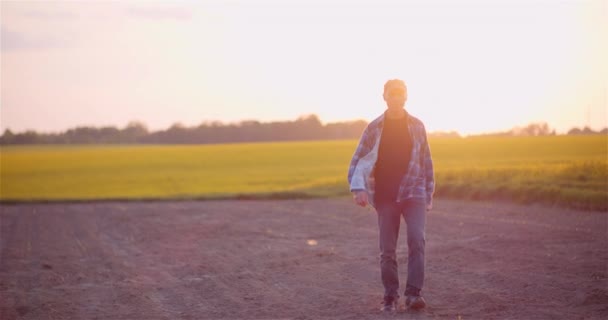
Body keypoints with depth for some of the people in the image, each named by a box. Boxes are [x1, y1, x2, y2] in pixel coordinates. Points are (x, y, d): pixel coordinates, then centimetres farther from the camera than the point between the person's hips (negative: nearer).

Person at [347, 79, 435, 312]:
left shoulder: (417, 126, 5)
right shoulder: (374, 128, 1)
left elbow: (426, 162, 10)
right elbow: (358, 161, -1)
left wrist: (429, 196, 8)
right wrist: (357, 188, -17)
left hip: (414, 194, 0)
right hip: (385, 196, 0)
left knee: (417, 239, -18)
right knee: (387, 250, 2)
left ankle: (413, 294, -18)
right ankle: (390, 297, 13)